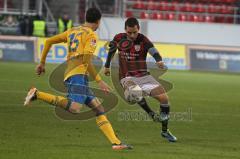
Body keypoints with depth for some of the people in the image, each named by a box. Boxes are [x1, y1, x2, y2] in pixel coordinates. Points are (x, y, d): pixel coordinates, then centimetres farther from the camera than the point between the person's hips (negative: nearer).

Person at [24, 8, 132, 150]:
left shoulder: (72, 31, 24)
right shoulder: (91, 35, 0)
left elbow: (49, 41, 23)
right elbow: (86, 59, -13)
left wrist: (42, 63, 31)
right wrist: (99, 81, -10)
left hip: (70, 74, 10)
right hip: (78, 74, -10)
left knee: (99, 109, 6)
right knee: (75, 108, -27)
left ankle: (116, 142, -2)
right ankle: (37, 94, -20)